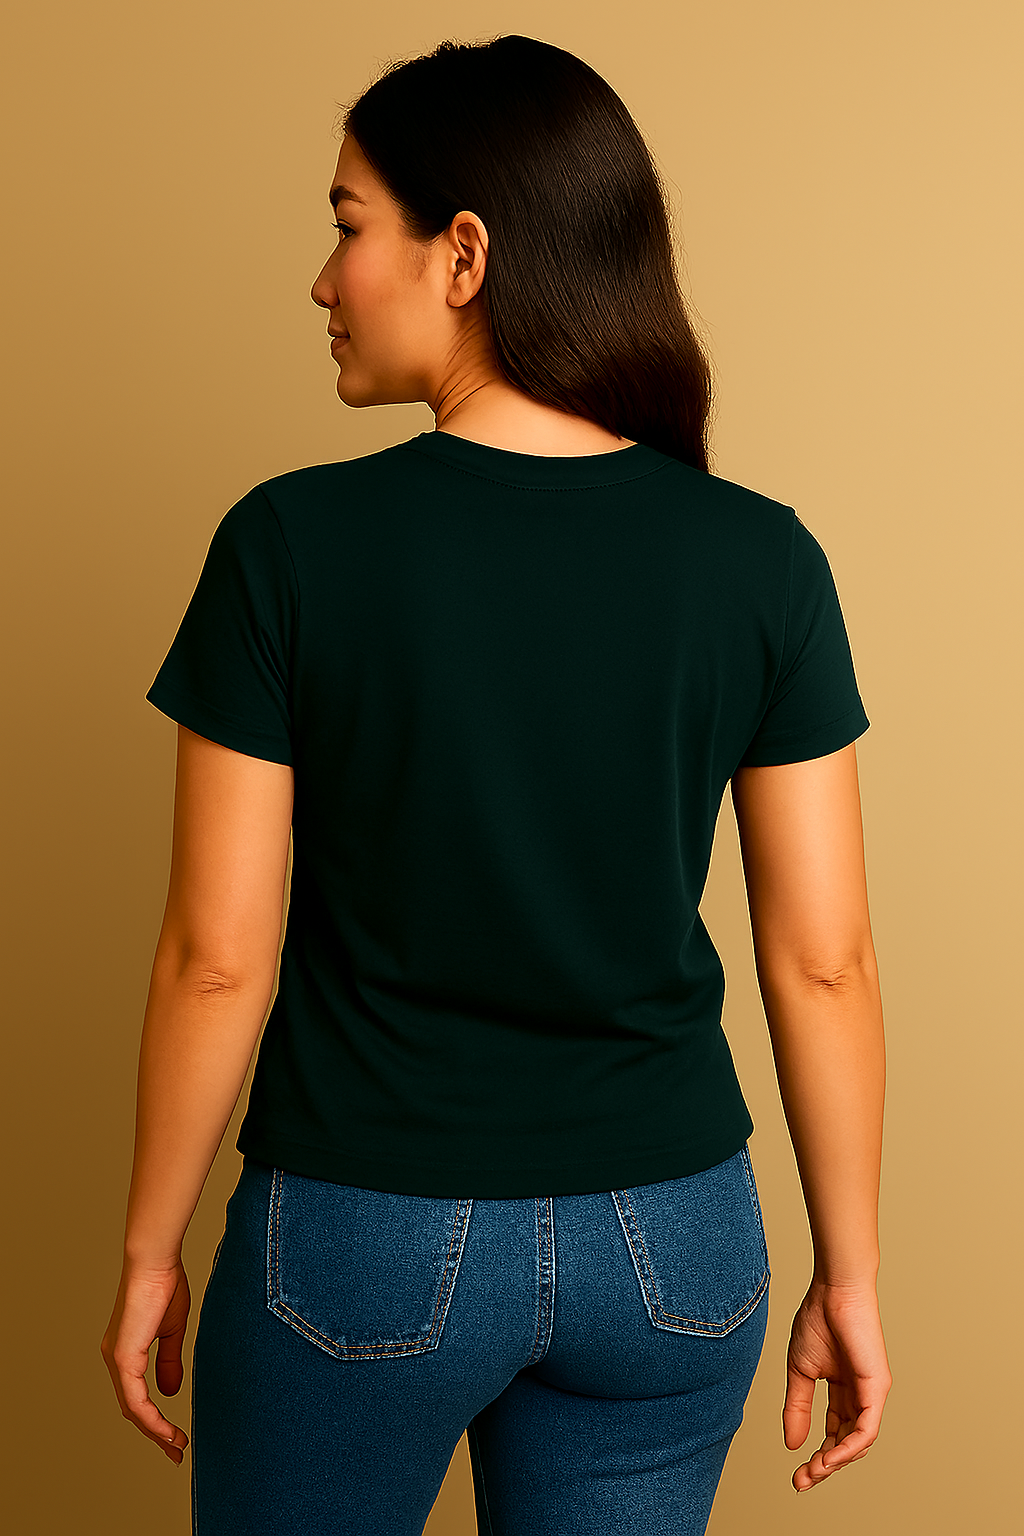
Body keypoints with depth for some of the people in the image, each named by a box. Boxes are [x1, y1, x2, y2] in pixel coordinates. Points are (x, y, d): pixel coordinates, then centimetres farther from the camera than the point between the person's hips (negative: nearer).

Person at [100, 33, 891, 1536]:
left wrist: (150, 1254, 3)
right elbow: (823, 963, -5)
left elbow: (217, 958, -11)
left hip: (365, 1242, -2)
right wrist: (849, 1274, 7)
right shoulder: (763, 561, -8)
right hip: (670, 1245, 3)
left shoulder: (293, 545, -15)